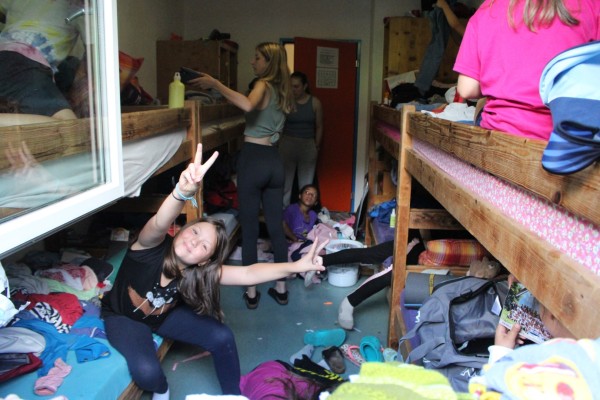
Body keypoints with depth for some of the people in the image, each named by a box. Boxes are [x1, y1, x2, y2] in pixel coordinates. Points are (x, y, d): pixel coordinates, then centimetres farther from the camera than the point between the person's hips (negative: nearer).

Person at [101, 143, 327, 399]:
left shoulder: (201, 273, -23)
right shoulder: (153, 247, -33)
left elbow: (248, 274, -30)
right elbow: (159, 223, -57)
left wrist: (296, 266, -41)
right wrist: (184, 190, -78)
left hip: (165, 315, 3)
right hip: (124, 317, -3)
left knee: (222, 338, -14)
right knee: (147, 371, -28)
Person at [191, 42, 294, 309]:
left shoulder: (263, 85, -8)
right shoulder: (281, 90, 14)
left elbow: (248, 105, -32)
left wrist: (215, 84, -24)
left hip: (253, 157, -7)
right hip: (273, 160, 7)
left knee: (249, 228, 2)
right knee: (276, 227, 12)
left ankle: (251, 293, 10)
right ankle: (281, 288, 21)